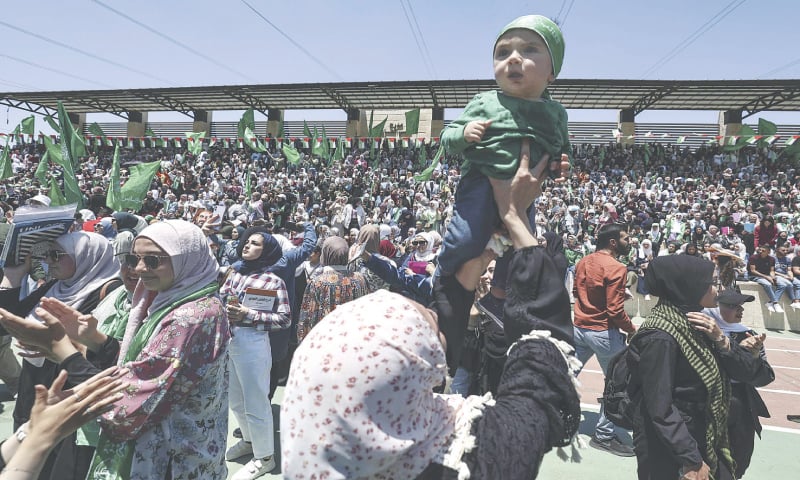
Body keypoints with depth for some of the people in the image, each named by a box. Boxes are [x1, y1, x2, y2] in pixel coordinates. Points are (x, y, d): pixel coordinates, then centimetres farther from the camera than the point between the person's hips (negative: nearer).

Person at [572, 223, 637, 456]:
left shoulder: (583, 262, 4)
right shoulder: (616, 268, -18)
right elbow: (615, 311, -20)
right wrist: (632, 330, -6)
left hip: (579, 328, 7)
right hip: (604, 332, -7)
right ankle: (603, 435, 15)